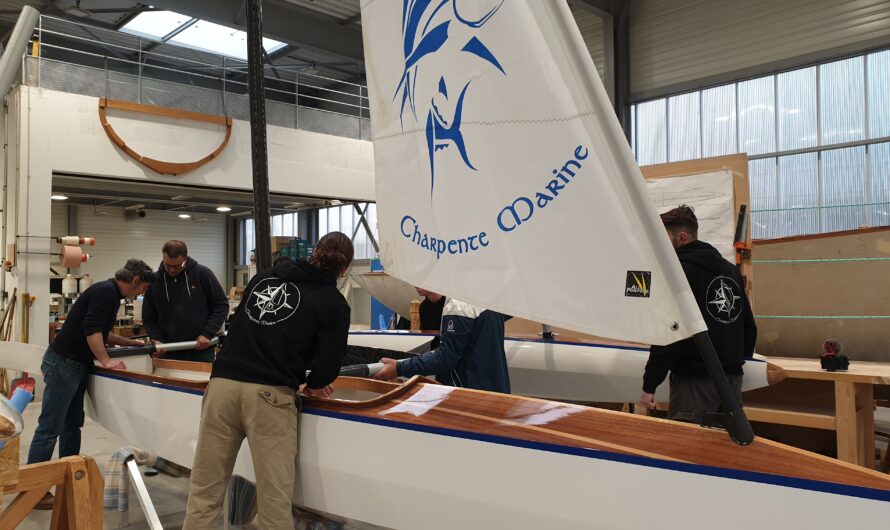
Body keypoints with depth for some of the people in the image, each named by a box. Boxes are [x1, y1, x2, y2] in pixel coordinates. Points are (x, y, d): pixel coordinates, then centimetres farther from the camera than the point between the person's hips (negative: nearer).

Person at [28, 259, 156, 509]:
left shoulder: (110, 293, 16)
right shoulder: (106, 291, -15)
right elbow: (91, 329, -23)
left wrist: (133, 343, 26)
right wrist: (106, 361, -21)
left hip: (74, 365, 10)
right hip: (63, 364, -10)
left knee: (72, 425, 13)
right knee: (49, 428, -4)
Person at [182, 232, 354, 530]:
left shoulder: (264, 276, 19)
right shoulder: (334, 303, 4)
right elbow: (328, 363, -2)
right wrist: (313, 385, 19)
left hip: (222, 382, 5)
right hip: (270, 394, -4)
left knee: (204, 491, 13)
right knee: (274, 497, 5)